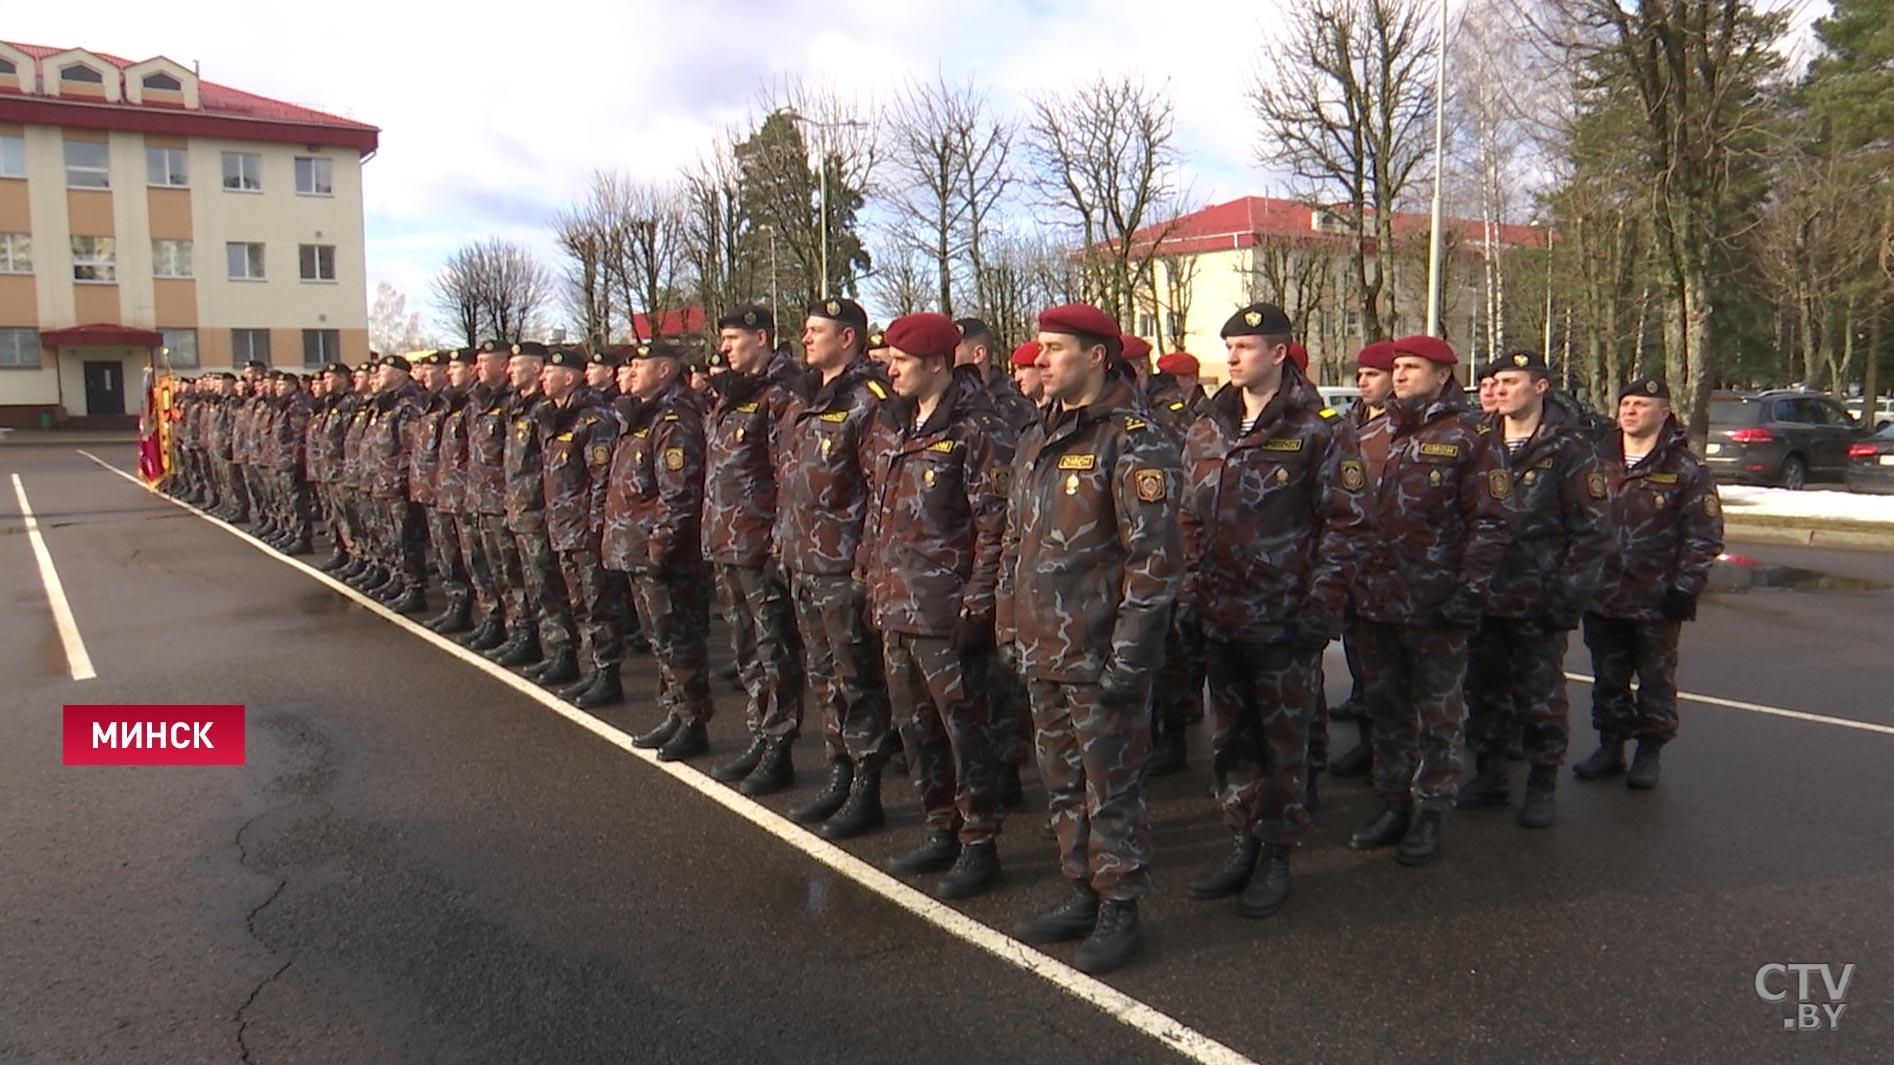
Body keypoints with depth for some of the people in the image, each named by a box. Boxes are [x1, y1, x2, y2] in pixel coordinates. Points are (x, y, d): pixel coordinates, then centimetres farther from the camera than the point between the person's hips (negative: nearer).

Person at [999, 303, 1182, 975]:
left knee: (1110, 788, 4)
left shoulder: (1134, 441, -12)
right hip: (1042, 652, 8)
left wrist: (1129, 656, -19)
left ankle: (1119, 911, 19)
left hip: (1099, 658, -8)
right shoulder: (1038, 439, 13)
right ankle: (1081, 895, 32)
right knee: (1062, 782, 17)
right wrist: (1011, 626, 16)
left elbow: (1154, 556, -17)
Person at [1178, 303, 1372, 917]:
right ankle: (1243, 844, 27)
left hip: (1284, 620, -5)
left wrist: (1319, 607, -13)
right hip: (1220, 617, 6)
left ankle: (1277, 855, 18)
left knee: (1283, 739, 5)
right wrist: (1191, 592, 9)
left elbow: (1347, 524, -8)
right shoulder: (1206, 430, 11)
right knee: (1231, 738, 14)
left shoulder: (1319, 429, -6)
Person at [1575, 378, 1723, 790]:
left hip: (1656, 600, -4)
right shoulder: (1600, 461, 8)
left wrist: (1685, 586, -11)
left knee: (1656, 679, 6)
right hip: (1603, 596, 4)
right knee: (1608, 678, 13)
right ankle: (1610, 746, 25)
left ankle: (1650, 752, 17)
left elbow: (1705, 534, -5)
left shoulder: (1684, 469, -4)